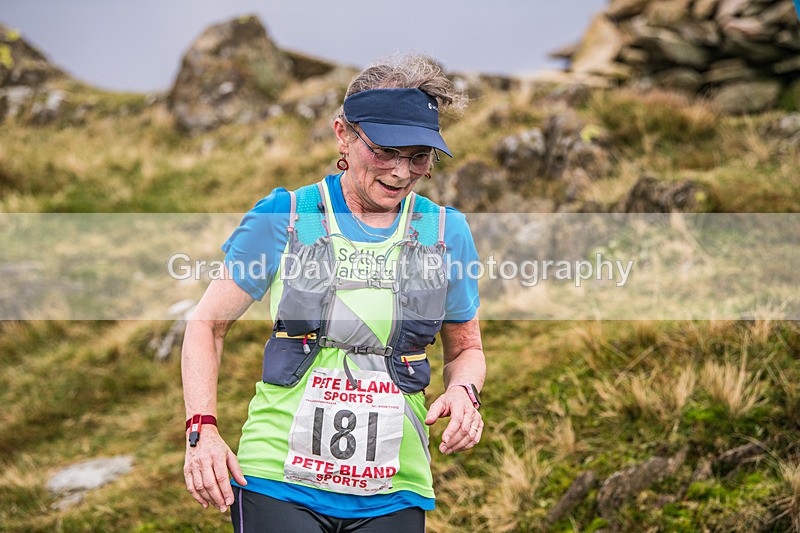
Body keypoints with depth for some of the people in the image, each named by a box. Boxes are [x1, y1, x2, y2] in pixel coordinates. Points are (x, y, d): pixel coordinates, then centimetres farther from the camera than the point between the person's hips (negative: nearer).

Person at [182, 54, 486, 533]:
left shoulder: (446, 232, 6)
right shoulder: (283, 218, 0)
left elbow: (465, 349, 18)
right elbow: (208, 324, 5)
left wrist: (463, 390, -5)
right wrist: (203, 429, -8)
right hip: (277, 482, -2)